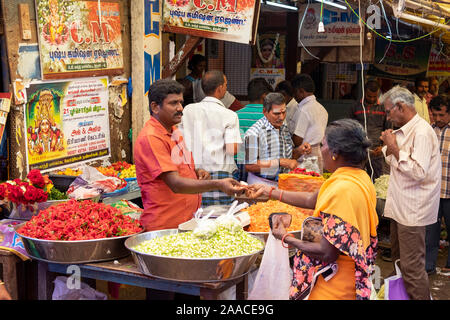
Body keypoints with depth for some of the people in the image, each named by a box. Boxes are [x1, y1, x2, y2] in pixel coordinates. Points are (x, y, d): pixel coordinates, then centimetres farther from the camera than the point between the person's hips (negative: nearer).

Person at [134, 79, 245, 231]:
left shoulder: (174, 131, 13)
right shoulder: (150, 138, -19)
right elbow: (175, 184, -26)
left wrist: (196, 172, 6)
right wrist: (218, 184, -34)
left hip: (189, 219, 9)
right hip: (164, 225, -9)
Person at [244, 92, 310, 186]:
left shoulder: (284, 128, 14)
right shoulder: (254, 133, -13)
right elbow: (249, 166, -19)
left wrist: (298, 151, 4)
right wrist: (280, 162, -18)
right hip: (262, 184, -8)